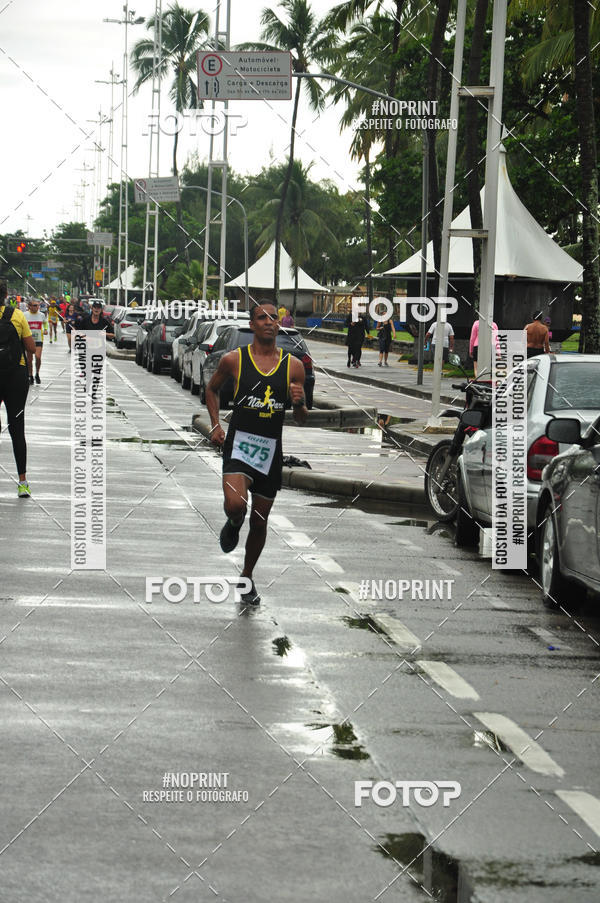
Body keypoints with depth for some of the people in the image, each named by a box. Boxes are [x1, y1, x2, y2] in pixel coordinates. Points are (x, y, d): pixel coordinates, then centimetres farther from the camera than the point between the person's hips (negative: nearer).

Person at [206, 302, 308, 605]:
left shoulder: (293, 366, 2)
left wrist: (299, 403, -14)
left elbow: (301, 420, 9)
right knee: (236, 505, -28)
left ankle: (247, 577, 34)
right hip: (239, 444, -3)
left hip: (271, 449, 3)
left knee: (259, 522, 11)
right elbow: (212, 389, 17)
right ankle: (233, 525, 11)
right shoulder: (234, 360, -2)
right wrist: (215, 425, 4)